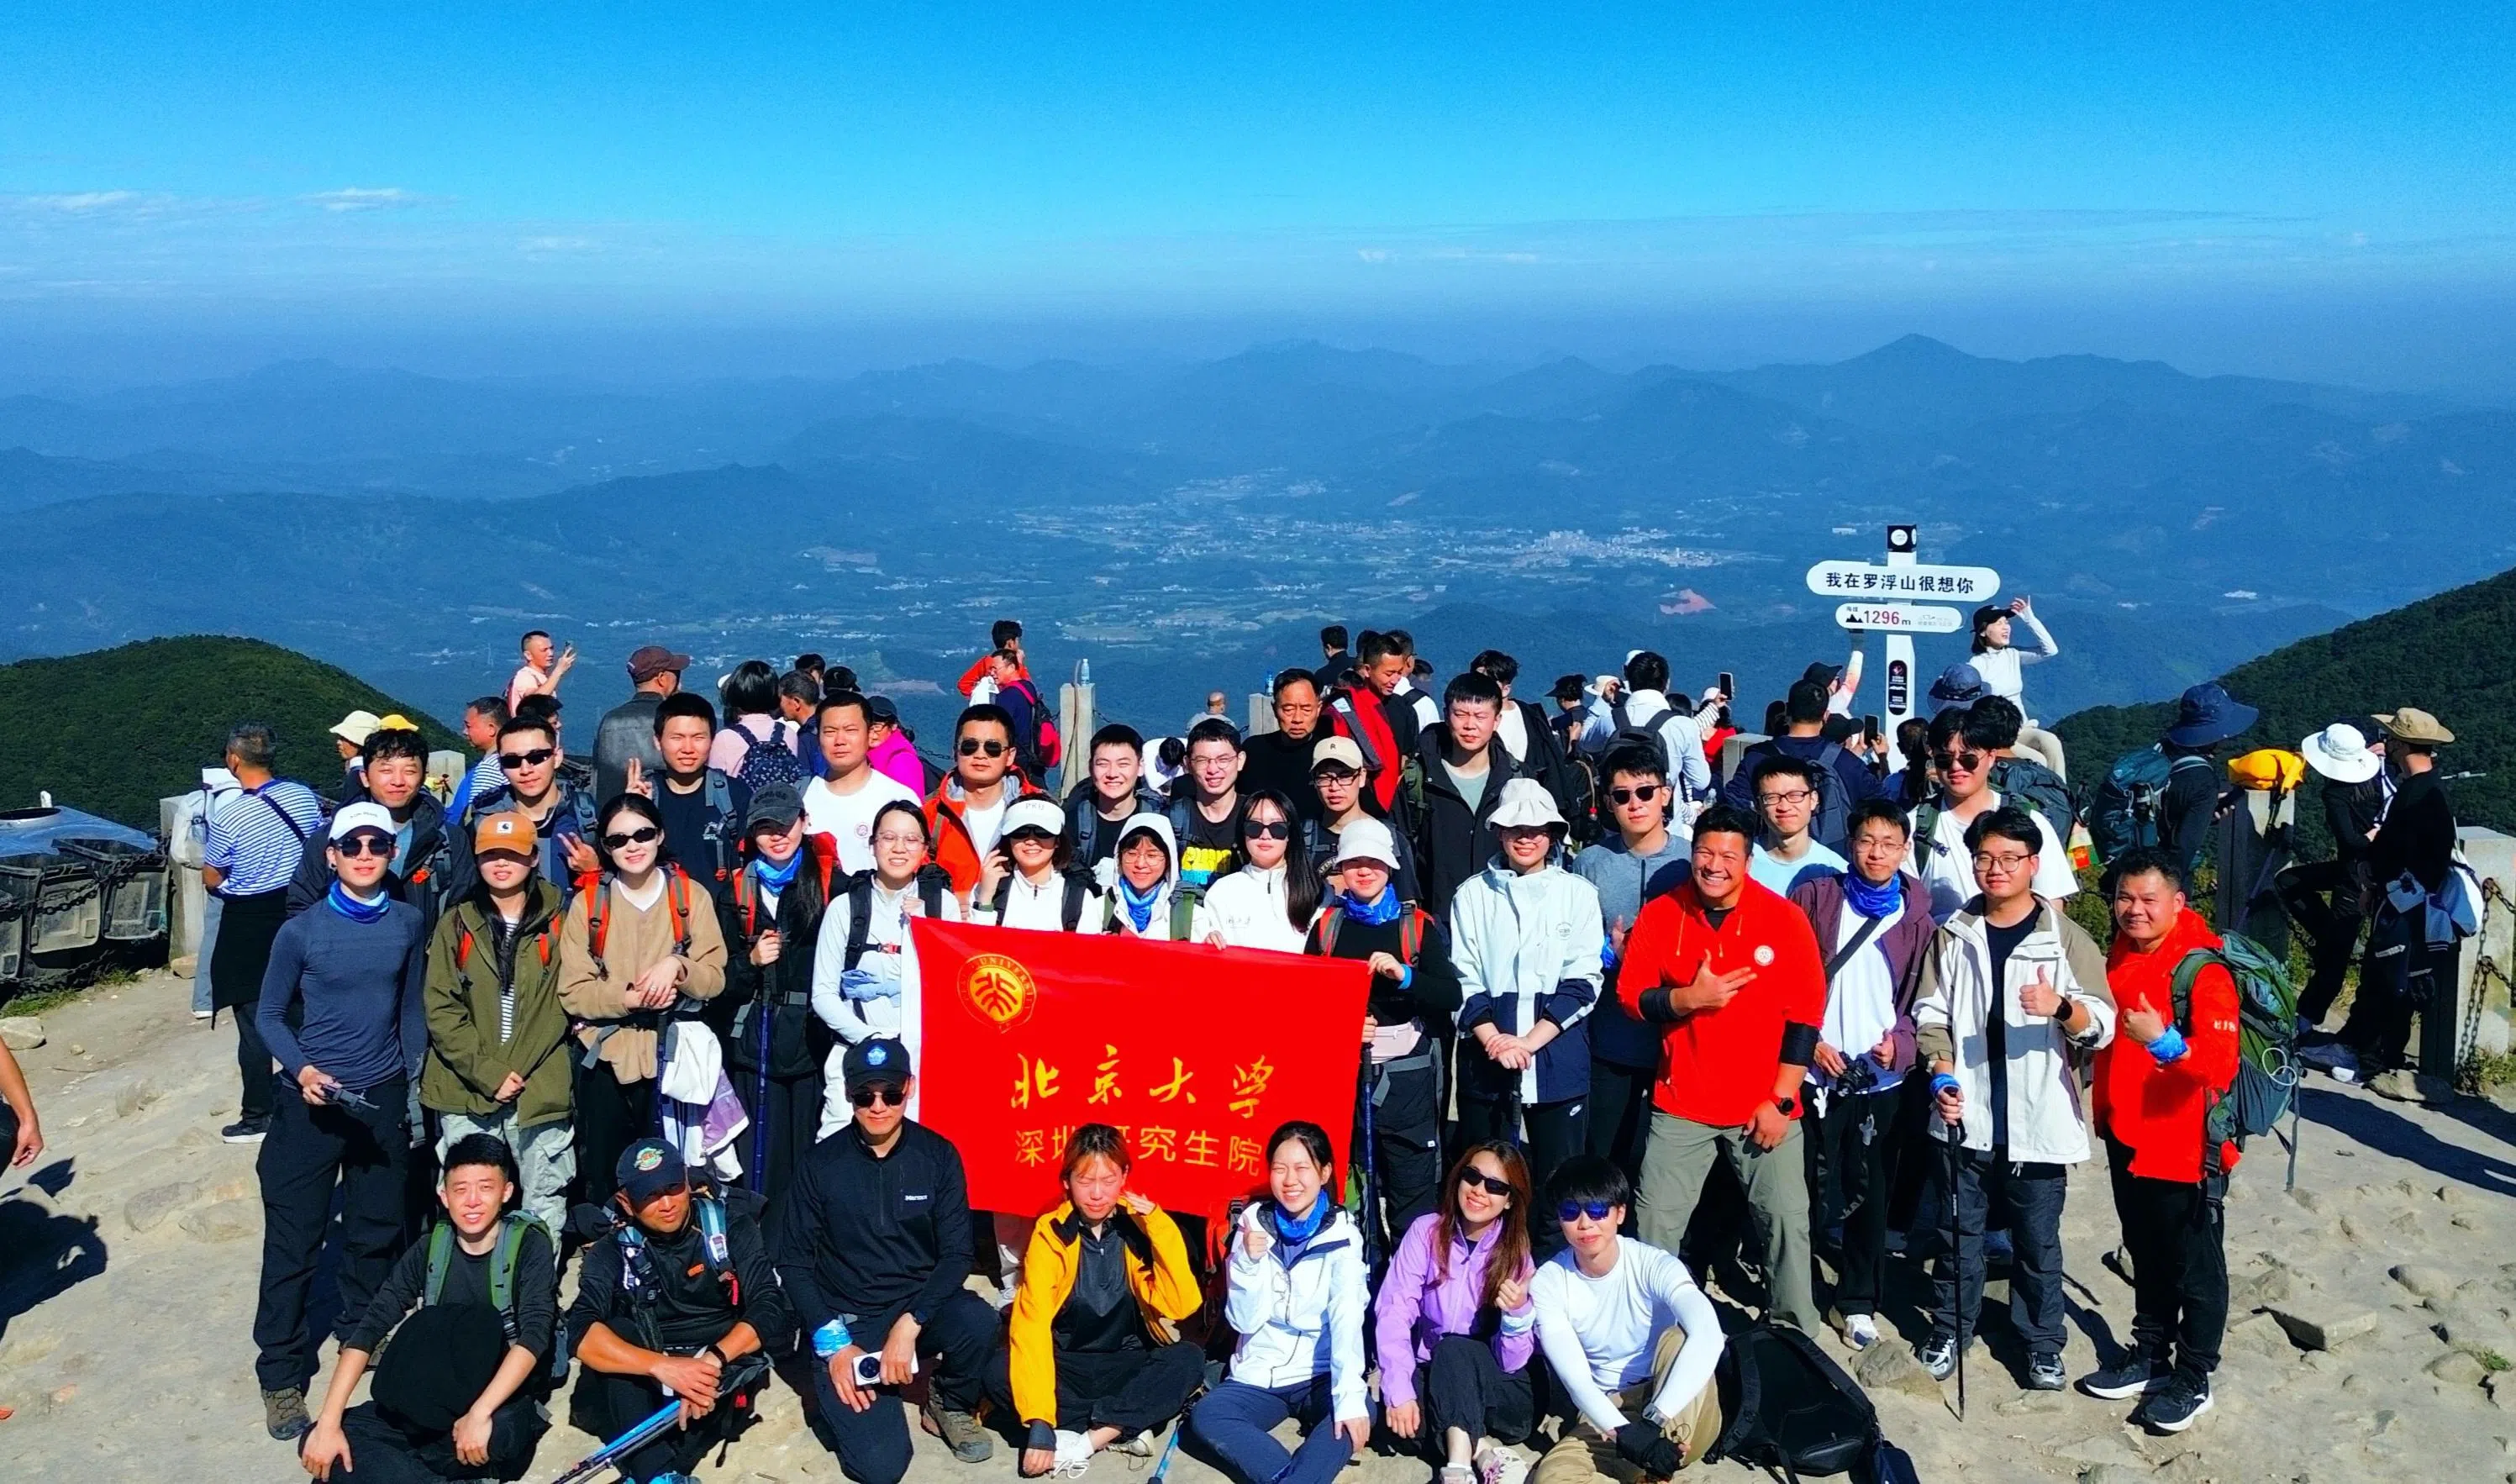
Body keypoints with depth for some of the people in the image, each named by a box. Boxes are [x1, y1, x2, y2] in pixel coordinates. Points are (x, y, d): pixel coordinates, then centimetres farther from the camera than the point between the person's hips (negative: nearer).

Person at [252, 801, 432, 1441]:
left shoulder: (409, 924, 0)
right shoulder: (301, 931, -8)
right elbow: (270, 1015, -1)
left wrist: (415, 1086, 8)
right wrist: (301, 1069, -16)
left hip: (382, 1098, 3)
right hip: (311, 1101, -2)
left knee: (377, 1229, 12)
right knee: (293, 1239, 2)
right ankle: (282, 1374, 14)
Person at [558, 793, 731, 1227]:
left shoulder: (691, 896, 3)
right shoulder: (587, 903, 2)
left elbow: (715, 977, 0)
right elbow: (573, 992, -3)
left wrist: (677, 967, -19)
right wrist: (630, 998, -18)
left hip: (675, 1056, 0)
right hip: (609, 1059, 0)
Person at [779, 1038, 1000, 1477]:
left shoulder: (938, 1155, -5)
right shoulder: (821, 1163, -6)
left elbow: (957, 1254, -7)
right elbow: (793, 1262, -2)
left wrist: (909, 1324, -22)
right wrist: (832, 1342, -12)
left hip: (920, 1307, 1)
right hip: (847, 1321, -1)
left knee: (977, 1321, -33)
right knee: (880, 1466, -19)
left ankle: (951, 1406, 1)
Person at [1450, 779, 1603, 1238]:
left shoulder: (1577, 893, 4)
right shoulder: (1473, 894, 7)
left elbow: (1581, 982, -2)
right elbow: (1462, 979, 2)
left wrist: (1528, 1042, -11)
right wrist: (1493, 1039, -13)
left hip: (1557, 1058, -1)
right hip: (1486, 1058, 1)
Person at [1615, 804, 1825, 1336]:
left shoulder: (1785, 919, -6)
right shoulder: (1659, 915, -2)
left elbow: (1805, 1015, -5)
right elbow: (1630, 996, -1)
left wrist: (1780, 1099, -8)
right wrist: (1689, 998, -20)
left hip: (1765, 1106, -1)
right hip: (1681, 1106, 1)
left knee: (1786, 1223, 3)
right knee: (1655, 1225, 5)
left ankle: (1794, 1334, 21)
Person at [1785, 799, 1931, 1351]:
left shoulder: (1916, 912, 4)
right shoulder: (1815, 897, 2)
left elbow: (1925, 991, 5)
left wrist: (1900, 1038, -11)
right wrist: (1809, 1040, -7)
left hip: (1882, 1073, 1)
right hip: (1819, 1068, -1)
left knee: (1870, 1191, 7)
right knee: (1814, 1187, 2)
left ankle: (1859, 1301, 20)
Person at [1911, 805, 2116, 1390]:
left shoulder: (2066, 937, -2)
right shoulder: (1953, 934, 5)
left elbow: (2102, 1025, -7)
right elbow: (1930, 1013, 5)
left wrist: (2062, 1007, -28)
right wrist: (1943, 1076, -10)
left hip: (2037, 1122, -2)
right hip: (1966, 1117, 2)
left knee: (2038, 1242, 8)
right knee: (1959, 1234, 11)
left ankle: (2042, 1344, 24)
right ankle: (1950, 1330, 27)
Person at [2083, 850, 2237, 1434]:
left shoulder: (2203, 971, -19)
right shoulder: (2118, 958, 5)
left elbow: (2221, 1064, -28)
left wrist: (2164, 1042, -41)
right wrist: (2104, 1109, 16)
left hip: (2185, 1149, -7)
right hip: (2127, 1140, 7)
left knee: (2195, 1269, 8)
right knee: (2147, 1257, 21)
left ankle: (2193, 1379, 21)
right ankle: (2150, 1357, 35)